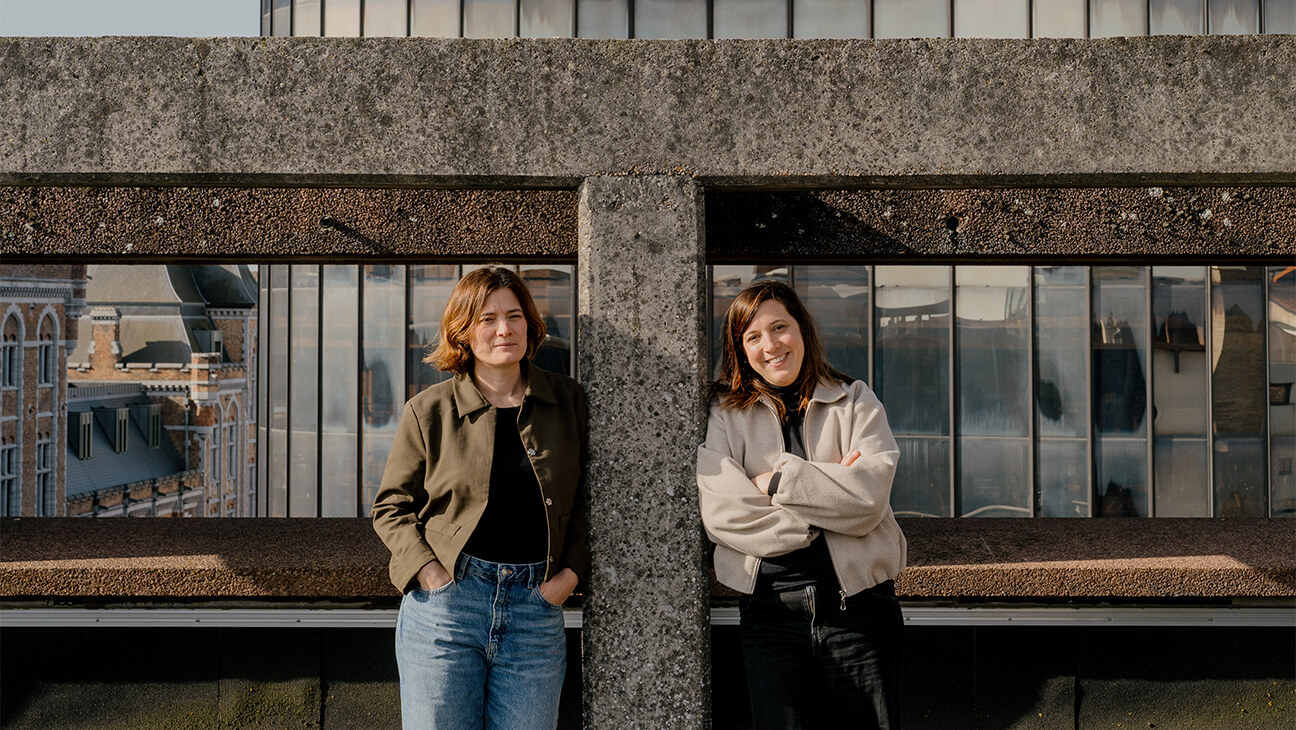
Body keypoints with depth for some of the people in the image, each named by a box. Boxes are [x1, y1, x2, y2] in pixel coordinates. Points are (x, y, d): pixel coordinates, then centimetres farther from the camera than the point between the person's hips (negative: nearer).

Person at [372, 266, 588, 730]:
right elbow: (391, 507, 8)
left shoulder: (569, 402, 8)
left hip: (536, 605, 1)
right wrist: (428, 572, -7)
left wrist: (572, 573, 1)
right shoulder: (428, 411, 3)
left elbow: (587, 499, 13)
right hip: (445, 602, -1)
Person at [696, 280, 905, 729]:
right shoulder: (723, 414, 6)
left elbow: (870, 497, -7)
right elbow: (720, 514, -9)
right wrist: (832, 489, -8)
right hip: (770, 606, 0)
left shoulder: (854, 401, 8)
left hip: (858, 602, 1)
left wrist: (779, 480, -9)